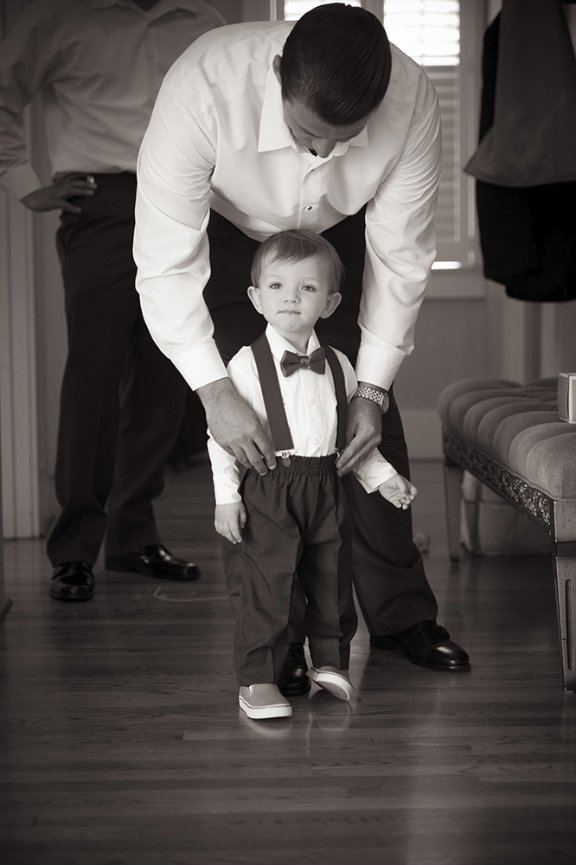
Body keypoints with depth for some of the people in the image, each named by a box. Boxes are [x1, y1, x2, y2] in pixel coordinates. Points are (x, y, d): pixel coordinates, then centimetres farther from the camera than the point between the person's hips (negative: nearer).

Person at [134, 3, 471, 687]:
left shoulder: (412, 104, -33)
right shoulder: (203, 89, -41)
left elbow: (400, 258, -21)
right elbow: (166, 263, -36)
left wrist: (373, 388, -23)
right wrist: (215, 391, -41)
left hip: (338, 239, 2)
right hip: (228, 238, -2)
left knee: (370, 423, -3)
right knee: (249, 433, -11)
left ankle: (401, 615, 12)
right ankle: (278, 637, 1)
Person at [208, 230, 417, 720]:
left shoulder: (337, 367, 8)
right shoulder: (247, 365, -7)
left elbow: (354, 432, 19)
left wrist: (382, 477, 12)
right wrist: (226, 497, -11)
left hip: (325, 487, 5)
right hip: (267, 492, -5)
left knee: (332, 579, 13)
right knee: (264, 584, -5)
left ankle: (331, 661, 32)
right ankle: (257, 679, 5)